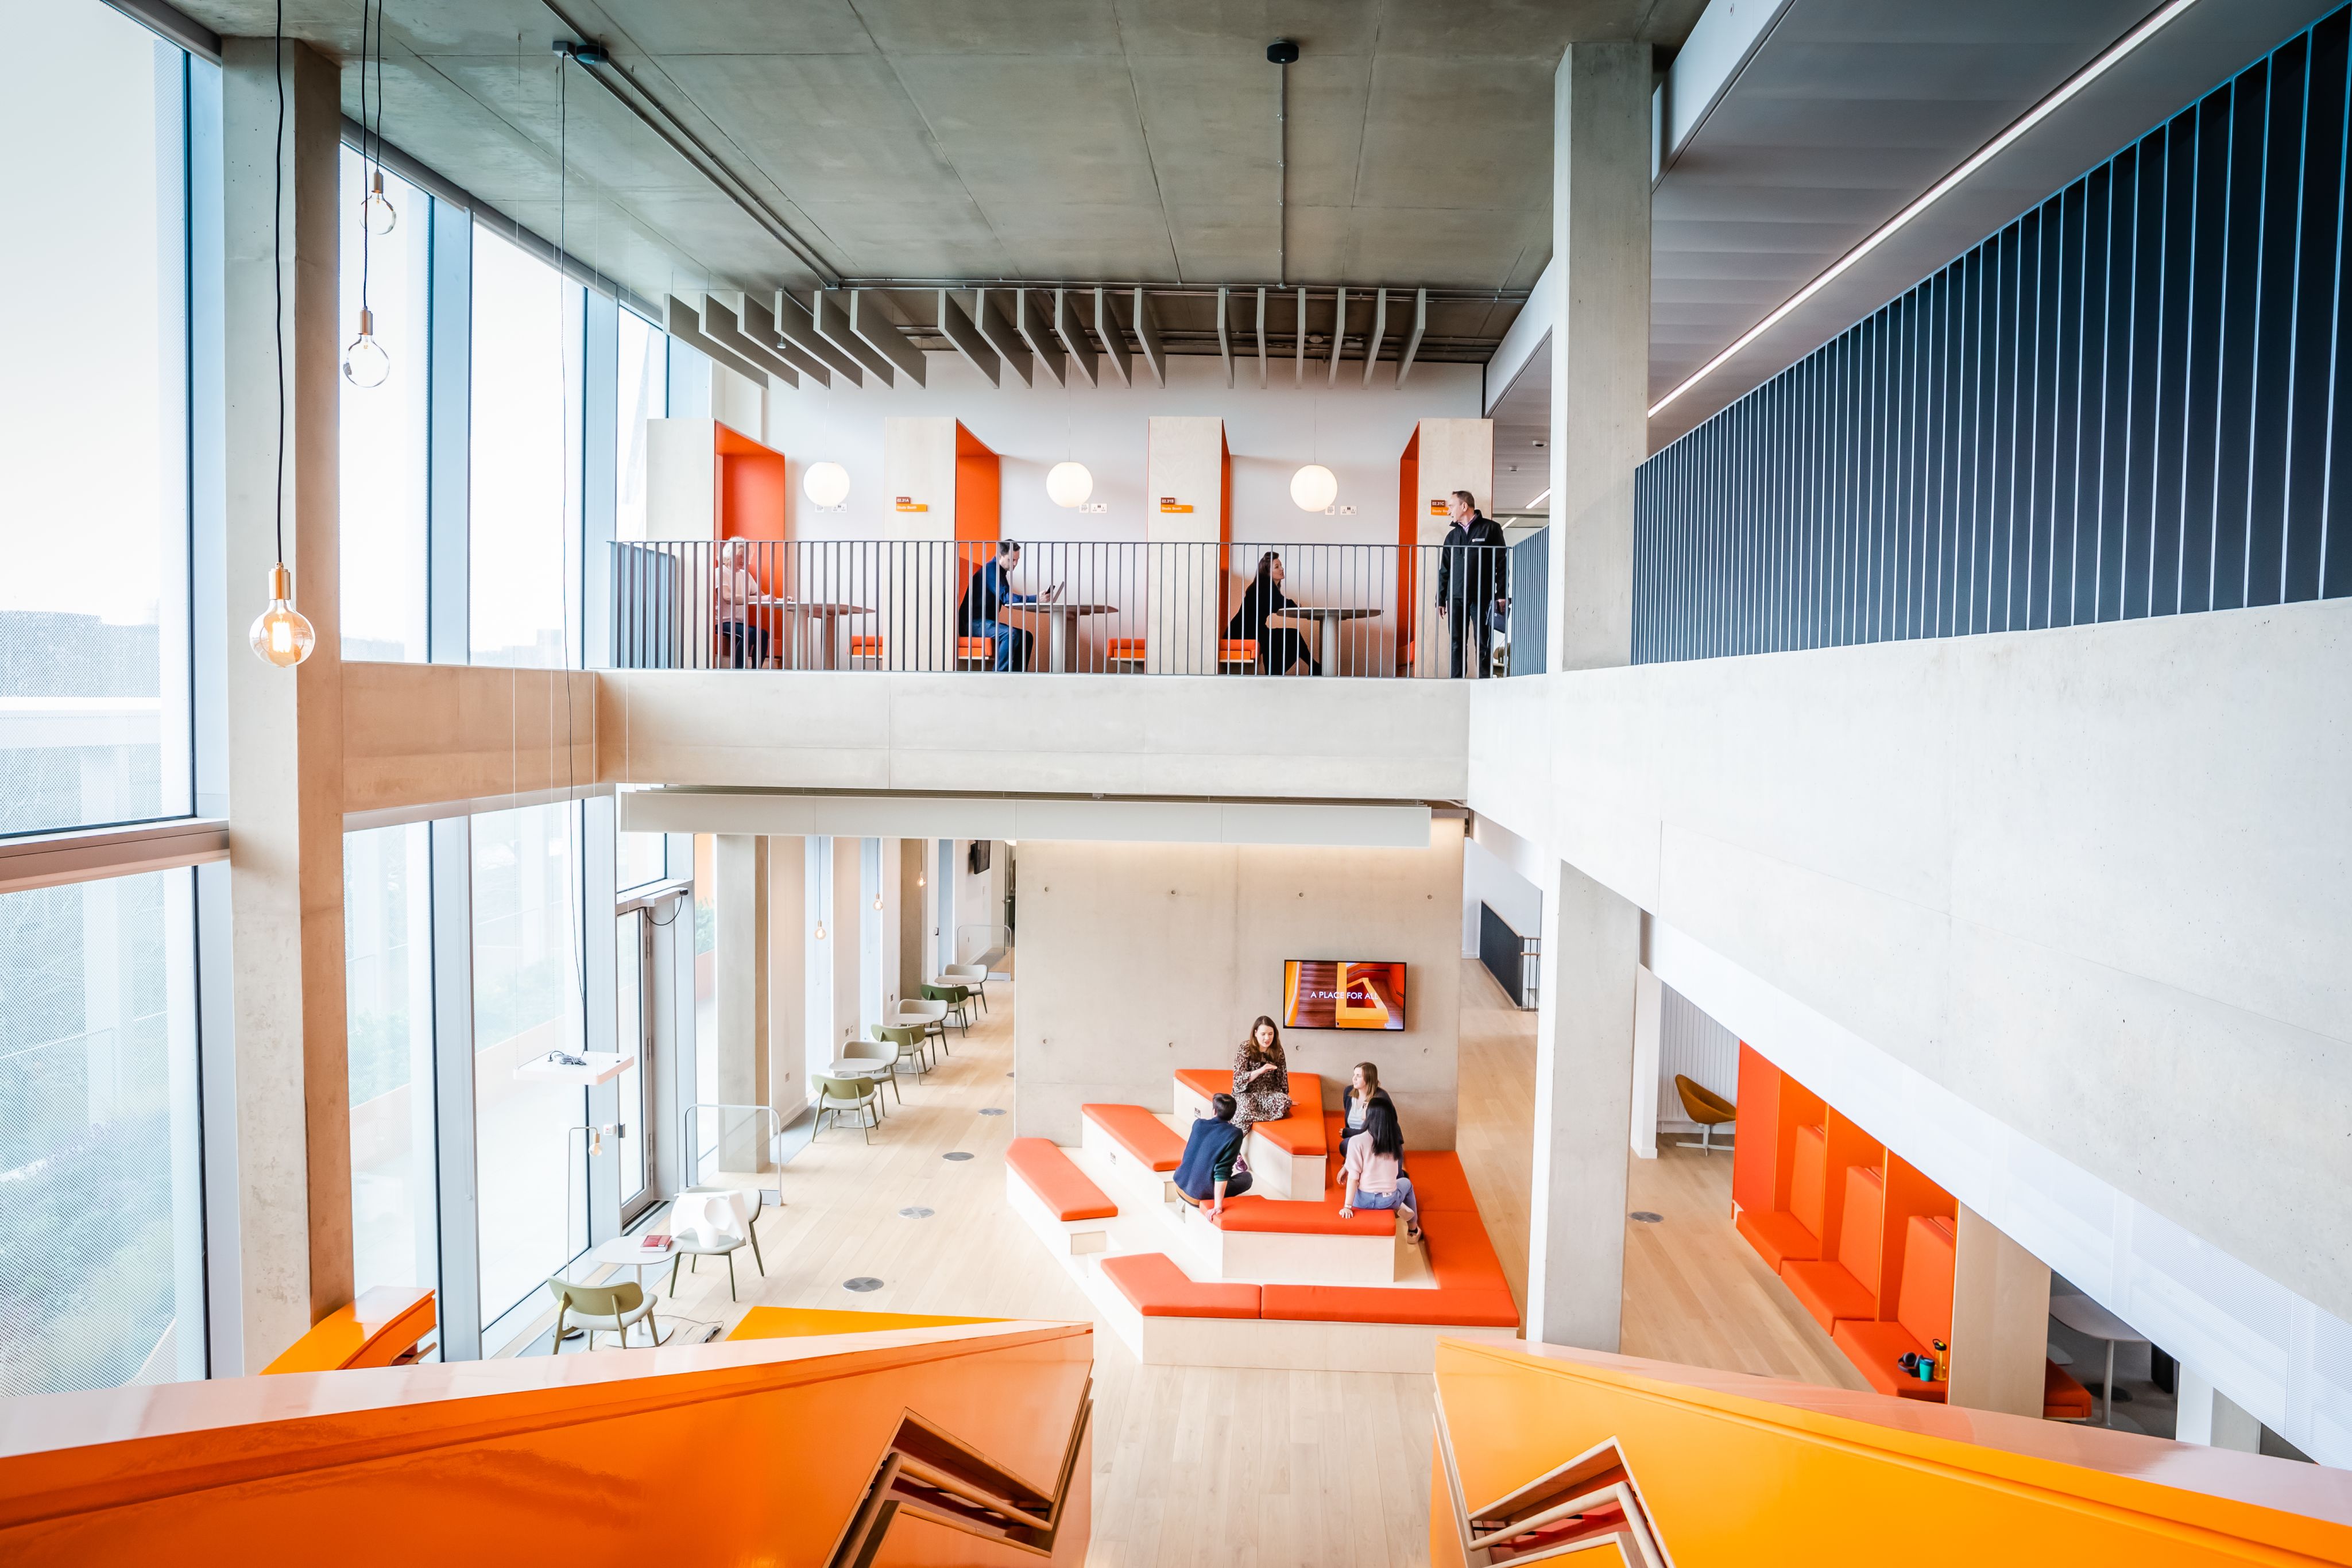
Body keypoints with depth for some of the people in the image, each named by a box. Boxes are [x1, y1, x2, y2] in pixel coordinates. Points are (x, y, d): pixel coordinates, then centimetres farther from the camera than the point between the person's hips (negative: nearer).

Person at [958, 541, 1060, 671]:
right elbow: (1005, 597, -25)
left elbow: (1007, 599, 14)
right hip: (973, 623, -10)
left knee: (1027, 636, 0)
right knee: (1012, 634, -30)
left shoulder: (1000, 572, 19)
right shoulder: (990, 569, -13)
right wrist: (1036, 599, -34)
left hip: (987, 622, 10)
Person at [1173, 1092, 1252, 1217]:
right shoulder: (1235, 1134, -19)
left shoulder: (1198, 1123, -4)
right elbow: (1222, 1172, -25)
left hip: (1181, 1184, 5)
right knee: (1246, 1177, 19)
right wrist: (1218, 1207, -25)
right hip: (1201, 1194, -5)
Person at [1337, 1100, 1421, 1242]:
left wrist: (1347, 1206, -16)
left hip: (1364, 1200, -2)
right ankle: (1413, 1230, 40)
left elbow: (1353, 1177, -19)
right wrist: (1347, 1166, 15)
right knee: (1406, 1183, 38)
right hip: (1389, 1200, 2)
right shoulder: (1393, 1138, -2)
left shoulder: (1357, 1141, -18)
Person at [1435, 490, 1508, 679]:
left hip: (1482, 598, -4)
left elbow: (1502, 564, 0)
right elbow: (1444, 569, 19)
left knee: (1483, 644, -3)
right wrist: (1441, 599, 12)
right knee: (1457, 644, 2)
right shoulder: (1452, 535, 18)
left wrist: (1502, 594, -7)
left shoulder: (1490, 528, 4)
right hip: (1456, 598, 4)